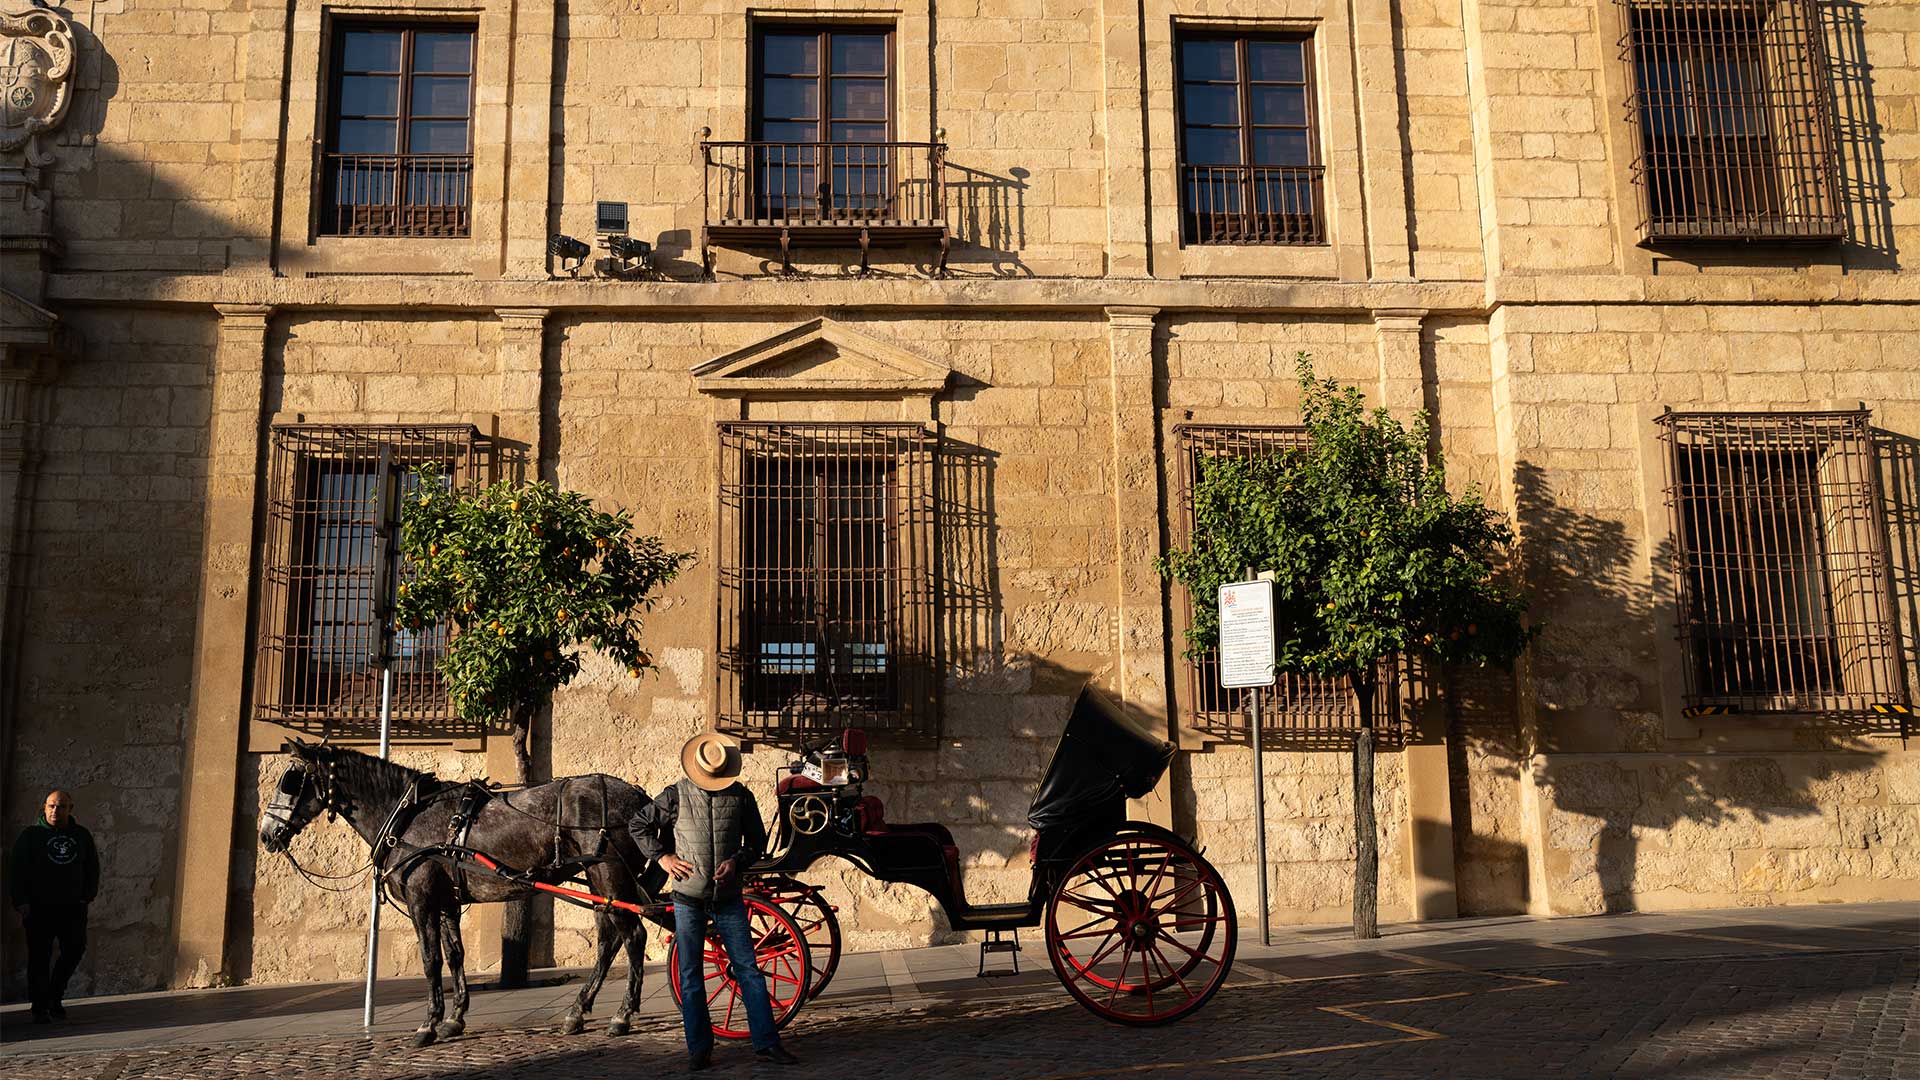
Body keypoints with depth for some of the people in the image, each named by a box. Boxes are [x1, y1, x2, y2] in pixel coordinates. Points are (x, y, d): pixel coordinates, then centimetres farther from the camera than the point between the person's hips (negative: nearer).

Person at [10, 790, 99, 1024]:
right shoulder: (31, 835, 1)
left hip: (72, 907, 3)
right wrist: (21, 902, -11)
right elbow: (16, 871, -2)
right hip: (39, 908, -3)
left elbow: (93, 867, 19)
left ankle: (54, 996, 17)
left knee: (75, 949, -2)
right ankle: (40, 1007, 7)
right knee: (39, 956, -1)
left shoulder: (81, 835, 11)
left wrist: (88, 895, 9)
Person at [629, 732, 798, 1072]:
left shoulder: (741, 796, 1)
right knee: (689, 976, 5)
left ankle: (766, 1043, 4)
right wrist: (662, 857, -4)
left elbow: (758, 840, 8)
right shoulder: (676, 796, -2)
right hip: (688, 899, 0)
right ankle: (699, 1048, 15)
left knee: (749, 970, -1)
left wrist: (737, 861, -10)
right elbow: (638, 825, 6)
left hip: (728, 899, 0)